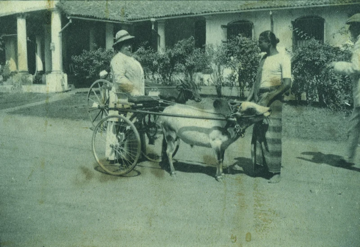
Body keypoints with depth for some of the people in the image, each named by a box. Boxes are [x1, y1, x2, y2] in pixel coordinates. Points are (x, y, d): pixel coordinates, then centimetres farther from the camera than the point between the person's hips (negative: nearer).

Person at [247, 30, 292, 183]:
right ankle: (260, 165, 16)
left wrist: (269, 98, -19)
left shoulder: (282, 59, -4)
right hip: (259, 98, 7)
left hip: (272, 99, -7)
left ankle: (275, 171, 0)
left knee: (271, 135, -7)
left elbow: (287, 84, -12)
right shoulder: (263, 59, 16)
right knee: (258, 133, 6)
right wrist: (248, 100, 12)